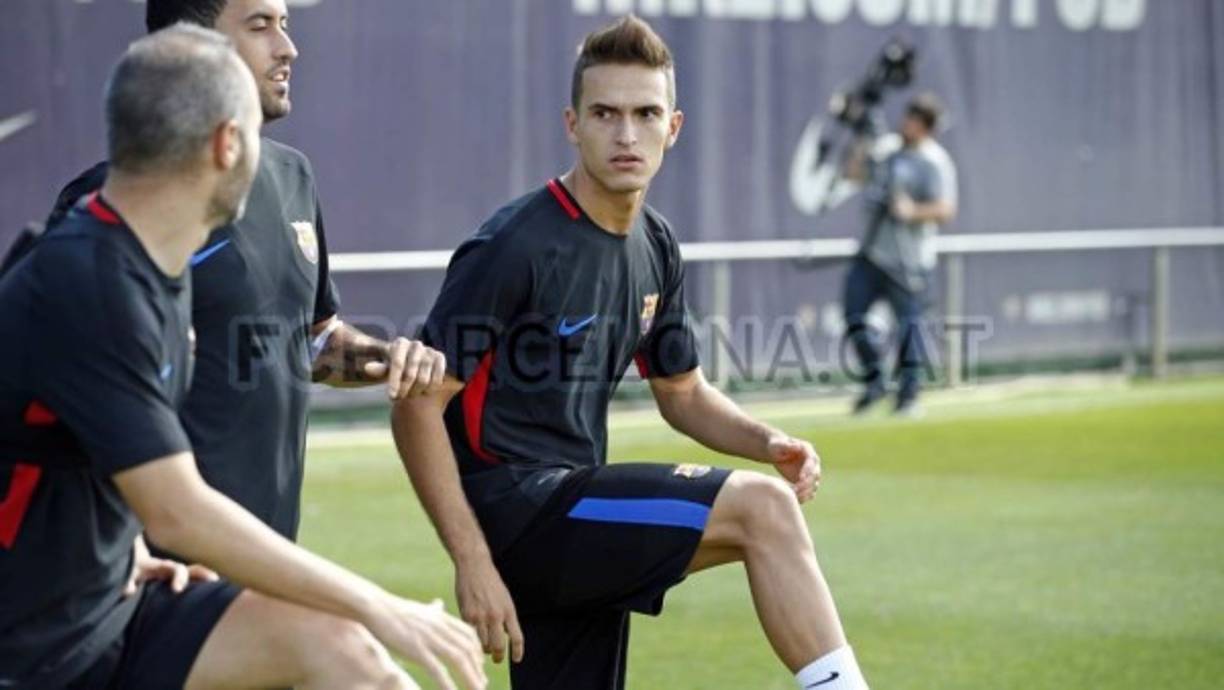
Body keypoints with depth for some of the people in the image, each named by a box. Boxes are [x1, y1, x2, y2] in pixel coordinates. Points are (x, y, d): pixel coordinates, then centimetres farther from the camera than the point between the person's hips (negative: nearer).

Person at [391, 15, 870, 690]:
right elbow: (416, 407, -15)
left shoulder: (655, 247, 9)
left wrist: (767, 442, 1)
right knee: (761, 507, -21)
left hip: (577, 520, 8)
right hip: (512, 503, -8)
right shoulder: (514, 247, -15)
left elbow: (681, 391, 22)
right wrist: (472, 562, -21)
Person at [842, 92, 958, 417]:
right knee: (853, 312, 3)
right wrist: (862, 143, 11)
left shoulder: (935, 162, -11)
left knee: (908, 323, -2)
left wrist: (913, 212, -33)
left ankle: (908, 395, 8)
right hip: (872, 253, 8)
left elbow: (946, 210, -19)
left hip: (907, 260, -8)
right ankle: (874, 381, 15)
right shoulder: (892, 152, 13)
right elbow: (854, 173, 22)